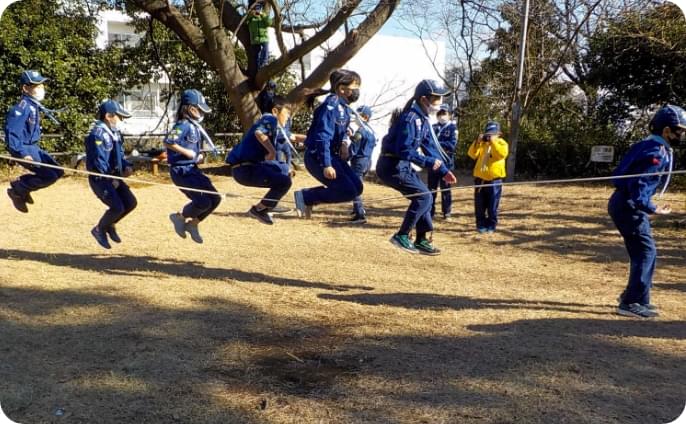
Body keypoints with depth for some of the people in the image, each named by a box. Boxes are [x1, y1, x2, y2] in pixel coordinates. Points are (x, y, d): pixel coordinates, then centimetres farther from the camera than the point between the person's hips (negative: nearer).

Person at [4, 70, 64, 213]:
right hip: (24, 149, -9)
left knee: (57, 172, 9)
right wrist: (22, 153, -28)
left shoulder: (34, 105, 8)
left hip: (33, 148, 9)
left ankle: (21, 183, 19)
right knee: (50, 176, -14)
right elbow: (12, 131, -24)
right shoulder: (23, 106, -19)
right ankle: (17, 190, 4)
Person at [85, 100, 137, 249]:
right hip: (99, 178, -9)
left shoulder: (115, 133, 10)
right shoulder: (98, 133, -19)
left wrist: (126, 167, -3)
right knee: (117, 207, -16)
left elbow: (119, 155, 18)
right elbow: (98, 161, -22)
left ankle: (109, 225, 25)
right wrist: (111, 180, -19)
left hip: (114, 176, 9)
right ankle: (99, 230, 11)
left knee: (131, 202, 4)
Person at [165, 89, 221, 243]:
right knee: (203, 202, -15)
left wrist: (199, 155, 5)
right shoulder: (183, 125, -15)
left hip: (193, 169, 9)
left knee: (215, 198, 6)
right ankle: (180, 217, 11)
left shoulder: (195, 126, 12)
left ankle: (192, 223, 19)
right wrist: (188, 153, -21)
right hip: (181, 171, -9)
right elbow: (168, 142, -26)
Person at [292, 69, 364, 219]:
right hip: (318, 157, -10)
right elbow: (323, 136, -25)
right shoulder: (331, 105, -18)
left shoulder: (345, 106, 10)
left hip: (332, 155, 10)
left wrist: (342, 145, 5)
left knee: (356, 187, 6)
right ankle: (305, 196, 0)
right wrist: (326, 165, -29)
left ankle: (309, 199, 12)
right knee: (348, 192, -13)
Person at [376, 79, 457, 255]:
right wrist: (428, 162, -24)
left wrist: (444, 171, 10)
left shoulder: (423, 119, 9)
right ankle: (402, 236, -2)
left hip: (403, 166, 10)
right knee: (423, 196, -11)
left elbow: (430, 146, 14)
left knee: (423, 196, 11)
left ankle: (422, 240, 20)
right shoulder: (410, 118, -21)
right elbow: (404, 150, -27)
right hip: (392, 166, -10)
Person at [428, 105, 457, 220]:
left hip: (446, 162, -3)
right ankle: (430, 212, 17)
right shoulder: (433, 127, 10)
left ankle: (447, 213, 11)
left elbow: (452, 145, -13)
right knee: (431, 188, 8)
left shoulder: (452, 128, 0)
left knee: (446, 189, 4)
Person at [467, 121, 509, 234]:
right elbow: (472, 154, -4)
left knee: (492, 206, 2)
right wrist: (477, 142, -15)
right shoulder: (482, 144, 11)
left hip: (494, 180, -3)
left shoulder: (501, 143, 1)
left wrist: (493, 142, -21)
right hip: (480, 179, 3)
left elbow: (502, 154, -20)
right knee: (479, 205, 7)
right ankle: (481, 225, 18)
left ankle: (491, 226, 12)